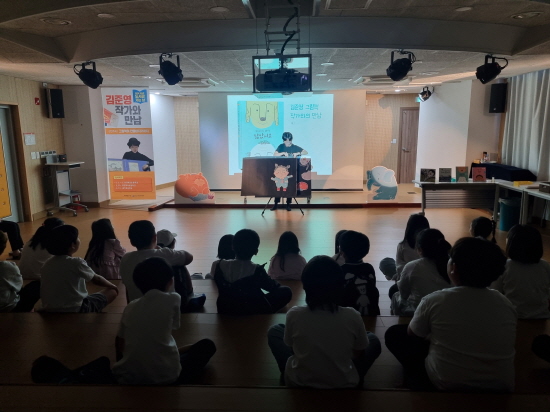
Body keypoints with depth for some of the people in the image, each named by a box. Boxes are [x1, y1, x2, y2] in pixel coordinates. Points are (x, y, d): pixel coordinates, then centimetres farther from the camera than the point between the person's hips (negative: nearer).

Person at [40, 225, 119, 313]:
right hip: (75, 310, -7)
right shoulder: (77, 263, -17)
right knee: (112, 291, 6)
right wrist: (112, 286, 15)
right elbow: (97, 279, -3)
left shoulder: (47, 264, 1)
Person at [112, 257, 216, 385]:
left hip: (127, 377, 6)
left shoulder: (130, 307, 8)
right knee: (207, 345, 14)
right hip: (165, 377, -6)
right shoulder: (173, 299, -2)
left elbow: (119, 344, 13)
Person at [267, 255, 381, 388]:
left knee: (274, 331, 20)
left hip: (298, 381, 0)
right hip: (344, 384, 1)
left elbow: (291, 349, -3)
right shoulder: (352, 316, -21)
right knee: (373, 340, 21)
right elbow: (359, 355, -3)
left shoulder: (294, 314, -22)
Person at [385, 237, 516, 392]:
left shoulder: (434, 300, -17)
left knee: (394, 333, 11)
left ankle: (420, 385, 18)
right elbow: (510, 345, 11)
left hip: (444, 387, -4)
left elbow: (411, 334, 1)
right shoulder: (506, 304, -6)